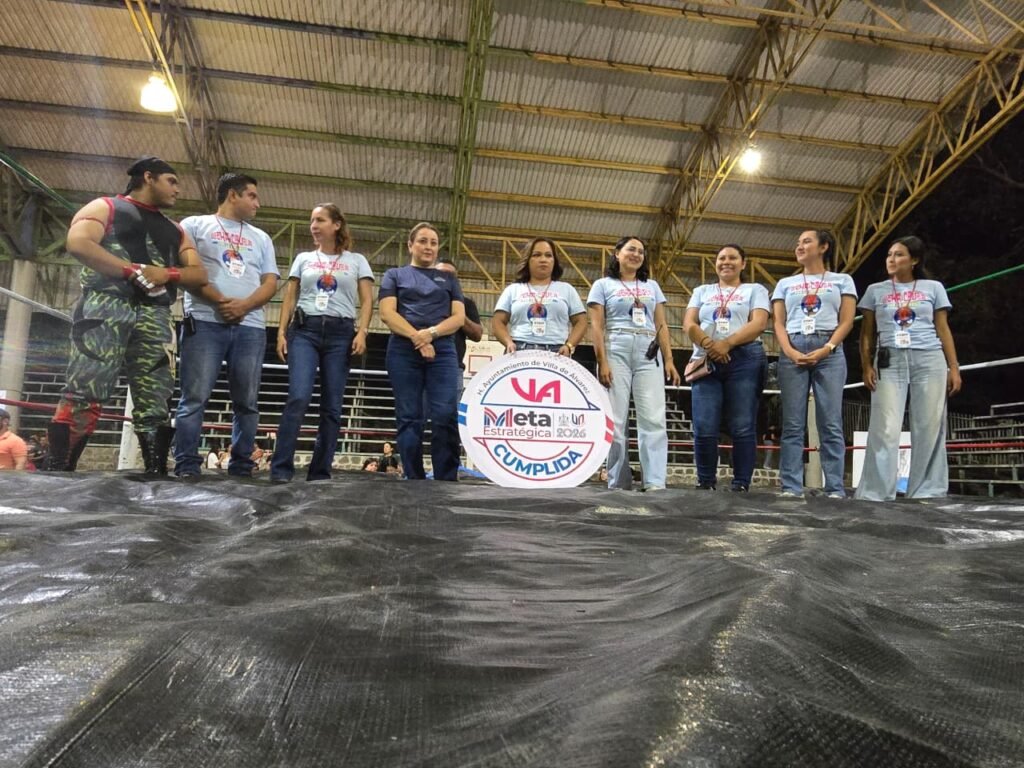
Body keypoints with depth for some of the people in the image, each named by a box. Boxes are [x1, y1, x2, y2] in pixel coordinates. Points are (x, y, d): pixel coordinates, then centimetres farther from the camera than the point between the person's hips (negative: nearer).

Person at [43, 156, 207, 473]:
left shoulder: (175, 230, 28)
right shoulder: (106, 207, 12)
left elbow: (199, 274, 17)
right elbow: (78, 243, -7)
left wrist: (168, 273, -5)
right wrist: (134, 271, -15)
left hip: (155, 315, 5)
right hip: (106, 304, -5)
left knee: (155, 401, -2)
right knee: (84, 393, -14)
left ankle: (157, 475, -3)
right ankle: (57, 472, -15)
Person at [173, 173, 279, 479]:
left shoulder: (261, 238, 24)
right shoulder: (195, 225, 13)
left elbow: (270, 283, 13)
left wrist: (244, 305, -7)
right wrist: (219, 300, -11)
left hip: (251, 327, 4)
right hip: (205, 322, -3)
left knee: (246, 403, 0)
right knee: (195, 399, -8)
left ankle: (241, 469, 4)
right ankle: (186, 468, -7)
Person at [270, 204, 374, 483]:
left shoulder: (357, 261, 13)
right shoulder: (303, 259, 18)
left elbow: (366, 300, 6)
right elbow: (290, 298, 15)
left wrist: (362, 332, -9)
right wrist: (281, 331, 2)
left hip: (340, 333, 0)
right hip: (304, 330, 0)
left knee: (332, 406, -1)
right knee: (298, 398, -16)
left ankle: (320, 472, 5)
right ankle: (281, 468, -12)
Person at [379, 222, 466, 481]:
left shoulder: (448, 279, 21)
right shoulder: (394, 275, 16)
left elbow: (459, 317, 8)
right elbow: (387, 313, 1)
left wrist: (431, 333, -11)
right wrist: (416, 337, -13)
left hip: (442, 350, 1)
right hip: (403, 351, 0)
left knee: (445, 417, -12)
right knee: (409, 418, -3)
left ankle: (447, 481, -10)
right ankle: (414, 481, 1)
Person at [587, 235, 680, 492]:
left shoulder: (652, 286, 22)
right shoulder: (603, 285, 11)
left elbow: (661, 325, 17)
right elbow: (597, 326, 2)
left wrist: (669, 359, 5)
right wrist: (602, 362, -10)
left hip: (649, 354, 3)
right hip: (616, 351, -3)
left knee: (653, 420, -8)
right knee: (616, 421, -4)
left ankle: (655, 482, -11)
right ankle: (619, 483, 1)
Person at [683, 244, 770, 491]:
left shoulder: (755, 290, 15)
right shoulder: (702, 291, 23)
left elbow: (759, 324, -2)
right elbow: (689, 324, 9)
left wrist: (727, 343, -16)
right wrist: (708, 344, -11)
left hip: (744, 360, -2)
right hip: (706, 361, 2)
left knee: (743, 428, -5)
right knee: (704, 428, -6)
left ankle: (741, 484, 0)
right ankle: (706, 483, 5)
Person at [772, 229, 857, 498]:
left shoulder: (842, 280, 15)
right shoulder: (785, 283, 20)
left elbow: (847, 321, 4)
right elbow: (779, 323, 10)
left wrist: (826, 349, -11)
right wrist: (790, 352, -8)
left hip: (829, 351, -1)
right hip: (792, 352, 2)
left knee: (831, 423, -5)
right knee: (793, 424, -4)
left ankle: (835, 488, -5)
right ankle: (791, 487, -4)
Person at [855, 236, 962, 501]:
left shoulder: (933, 288, 13)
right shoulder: (876, 290, 13)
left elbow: (943, 330, 11)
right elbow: (867, 333, 11)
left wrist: (954, 367, 4)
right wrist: (866, 366, -1)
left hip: (929, 360, 1)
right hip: (889, 362, 0)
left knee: (929, 428, -1)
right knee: (885, 429, -8)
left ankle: (927, 493, 6)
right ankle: (876, 493, -6)